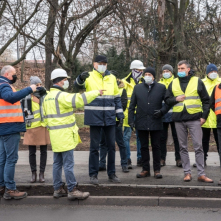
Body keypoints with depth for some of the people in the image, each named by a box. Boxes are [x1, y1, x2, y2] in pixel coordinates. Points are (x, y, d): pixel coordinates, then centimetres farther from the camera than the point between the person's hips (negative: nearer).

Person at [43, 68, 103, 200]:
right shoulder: (61, 95, -16)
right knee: (68, 164, -5)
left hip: (55, 136, 9)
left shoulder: (48, 97, 15)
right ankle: (73, 190, -1)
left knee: (57, 163, 13)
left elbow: (47, 116, 22)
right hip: (65, 136, -9)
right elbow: (77, 100, -31)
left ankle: (58, 189, 19)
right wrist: (96, 93, -25)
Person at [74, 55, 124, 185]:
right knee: (94, 147, 3)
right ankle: (93, 174, 12)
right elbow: (78, 85, -20)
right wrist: (81, 78, -42)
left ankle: (112, 173, 21)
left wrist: (120, 114, 7)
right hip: (95, 118, -4)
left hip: (110, 118, 4)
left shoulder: (112, 78, 11)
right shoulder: (89, 77, -1)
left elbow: (117, 97, 14)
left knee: (111, 146, 9)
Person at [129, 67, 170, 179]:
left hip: (156, 122, -2)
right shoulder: (137, 88, 9)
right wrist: (131, 120, 1)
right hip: (141, 122, 2)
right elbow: (132, 105, 9)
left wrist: (162, 111, -11)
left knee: (156, 147, 4)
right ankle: (145, 169, 17)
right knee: (144, 147, 8)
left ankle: (157, 170, 13)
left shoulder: (161, 87, 5)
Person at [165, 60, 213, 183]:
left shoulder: (197, 81, 4)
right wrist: (176, 99, -7)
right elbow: (167, 99, 13)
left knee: (198, 147, -4)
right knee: (183, 147, 7)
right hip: (179, 120, 3)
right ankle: (187, 173, 15)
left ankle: (201, 174, 1)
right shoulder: (173, 83, 12)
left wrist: (204, 116, -3)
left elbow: (206, 100, 5)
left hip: (194, 119, -3)